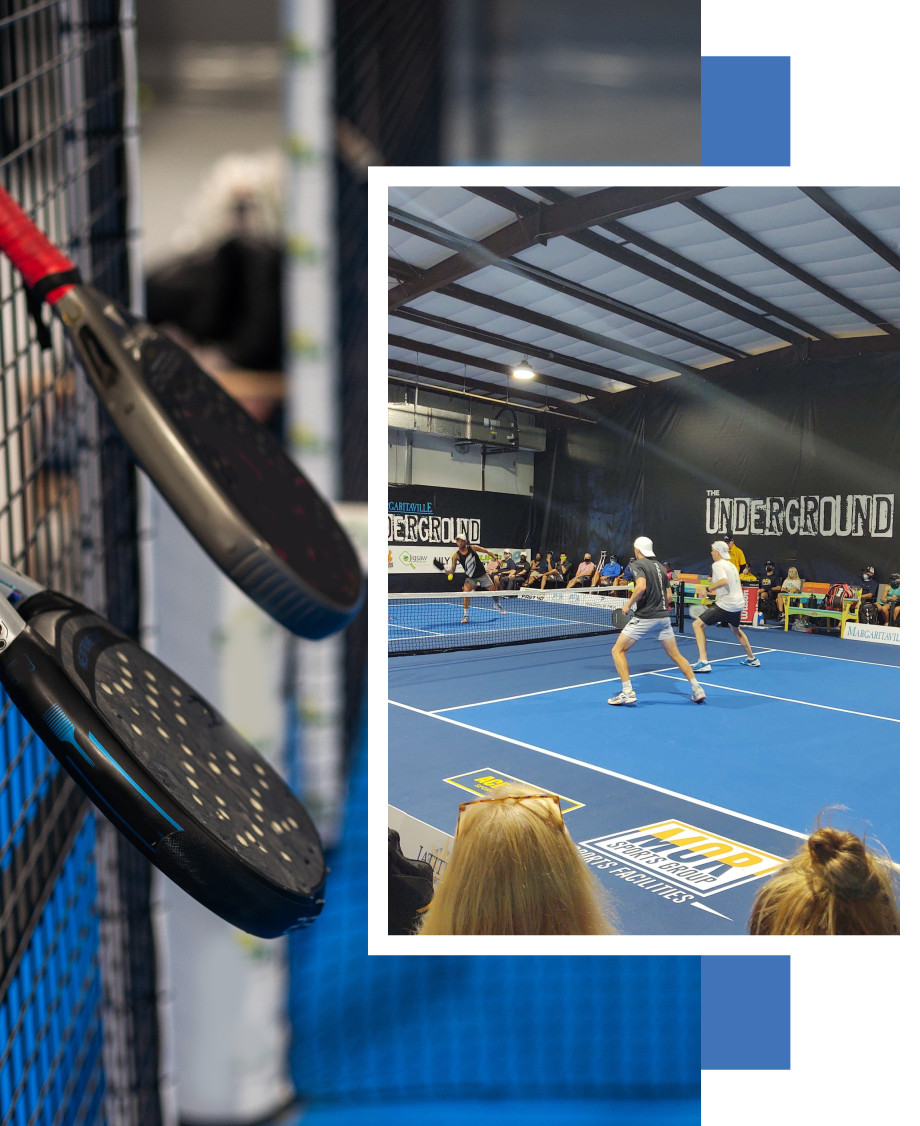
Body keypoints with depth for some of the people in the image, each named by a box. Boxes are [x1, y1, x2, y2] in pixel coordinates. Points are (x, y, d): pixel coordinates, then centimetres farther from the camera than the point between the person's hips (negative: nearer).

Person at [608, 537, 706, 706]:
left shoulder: (638, 564, -6)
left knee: (618, 650, 3)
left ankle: (627, 692, -5)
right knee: (676, 655, 16)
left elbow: (641, 586, -25)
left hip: (645, 618, -7)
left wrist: (628, 604, -13)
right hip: (664, 617, 7)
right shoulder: (660, 566, 15)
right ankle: (697, 690, 14)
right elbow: (668, 596, 16)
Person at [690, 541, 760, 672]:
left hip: (725, 605, -9)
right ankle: (752, 659, 45)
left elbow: (724, 581, -28)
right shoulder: (731, 564, 17)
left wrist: (708, 588, -19)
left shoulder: (717, 564, -9)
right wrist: (709, 589, 23)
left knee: (697, 624, -6)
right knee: (736, 630, 34)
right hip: (738, 604, 9)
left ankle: (703, 662, -16)